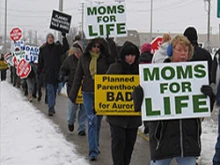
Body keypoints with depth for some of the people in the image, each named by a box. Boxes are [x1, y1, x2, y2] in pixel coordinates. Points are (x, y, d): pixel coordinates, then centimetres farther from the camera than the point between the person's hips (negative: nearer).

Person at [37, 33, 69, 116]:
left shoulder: (57, 48, 6)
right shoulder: (43, 49, 6)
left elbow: (66, 48, -12)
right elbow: (40, 62, 8)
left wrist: (64, 37, -20)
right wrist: (38, 73, 4)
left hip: (56, 74, 2)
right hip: (47, 74, -2)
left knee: (54, 91, 11)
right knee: (50, 91, -10)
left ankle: (51, 108, 23)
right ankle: (51, 108, -13)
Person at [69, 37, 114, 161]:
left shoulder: (106, 58, -3)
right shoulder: (84, 58, 3)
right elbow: (78, 77, 8)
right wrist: (73, 94, 8)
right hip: (88, 93, 0)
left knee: (97, 121, 12)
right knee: (92, 121, -6)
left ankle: (95, 146, 31)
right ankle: (93, 151, -5)